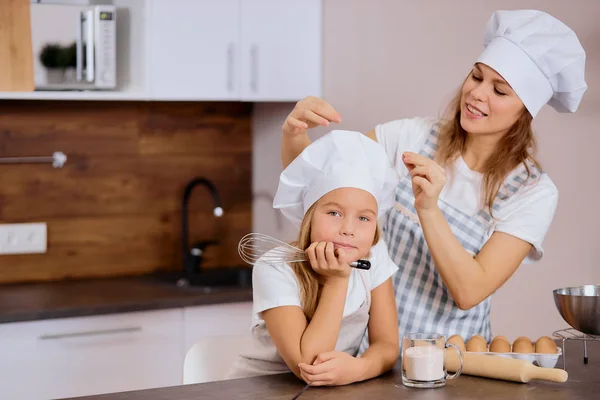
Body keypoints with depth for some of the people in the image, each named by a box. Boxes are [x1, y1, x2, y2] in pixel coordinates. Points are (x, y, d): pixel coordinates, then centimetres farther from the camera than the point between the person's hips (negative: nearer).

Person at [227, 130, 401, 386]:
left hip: (331, 391, 3)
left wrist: (357, 368, -28)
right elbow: (306, 366, -24)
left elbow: (387, 344, -8)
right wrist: (336, 280, -26)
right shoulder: (275, 269, -19)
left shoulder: (374, 256, -6)